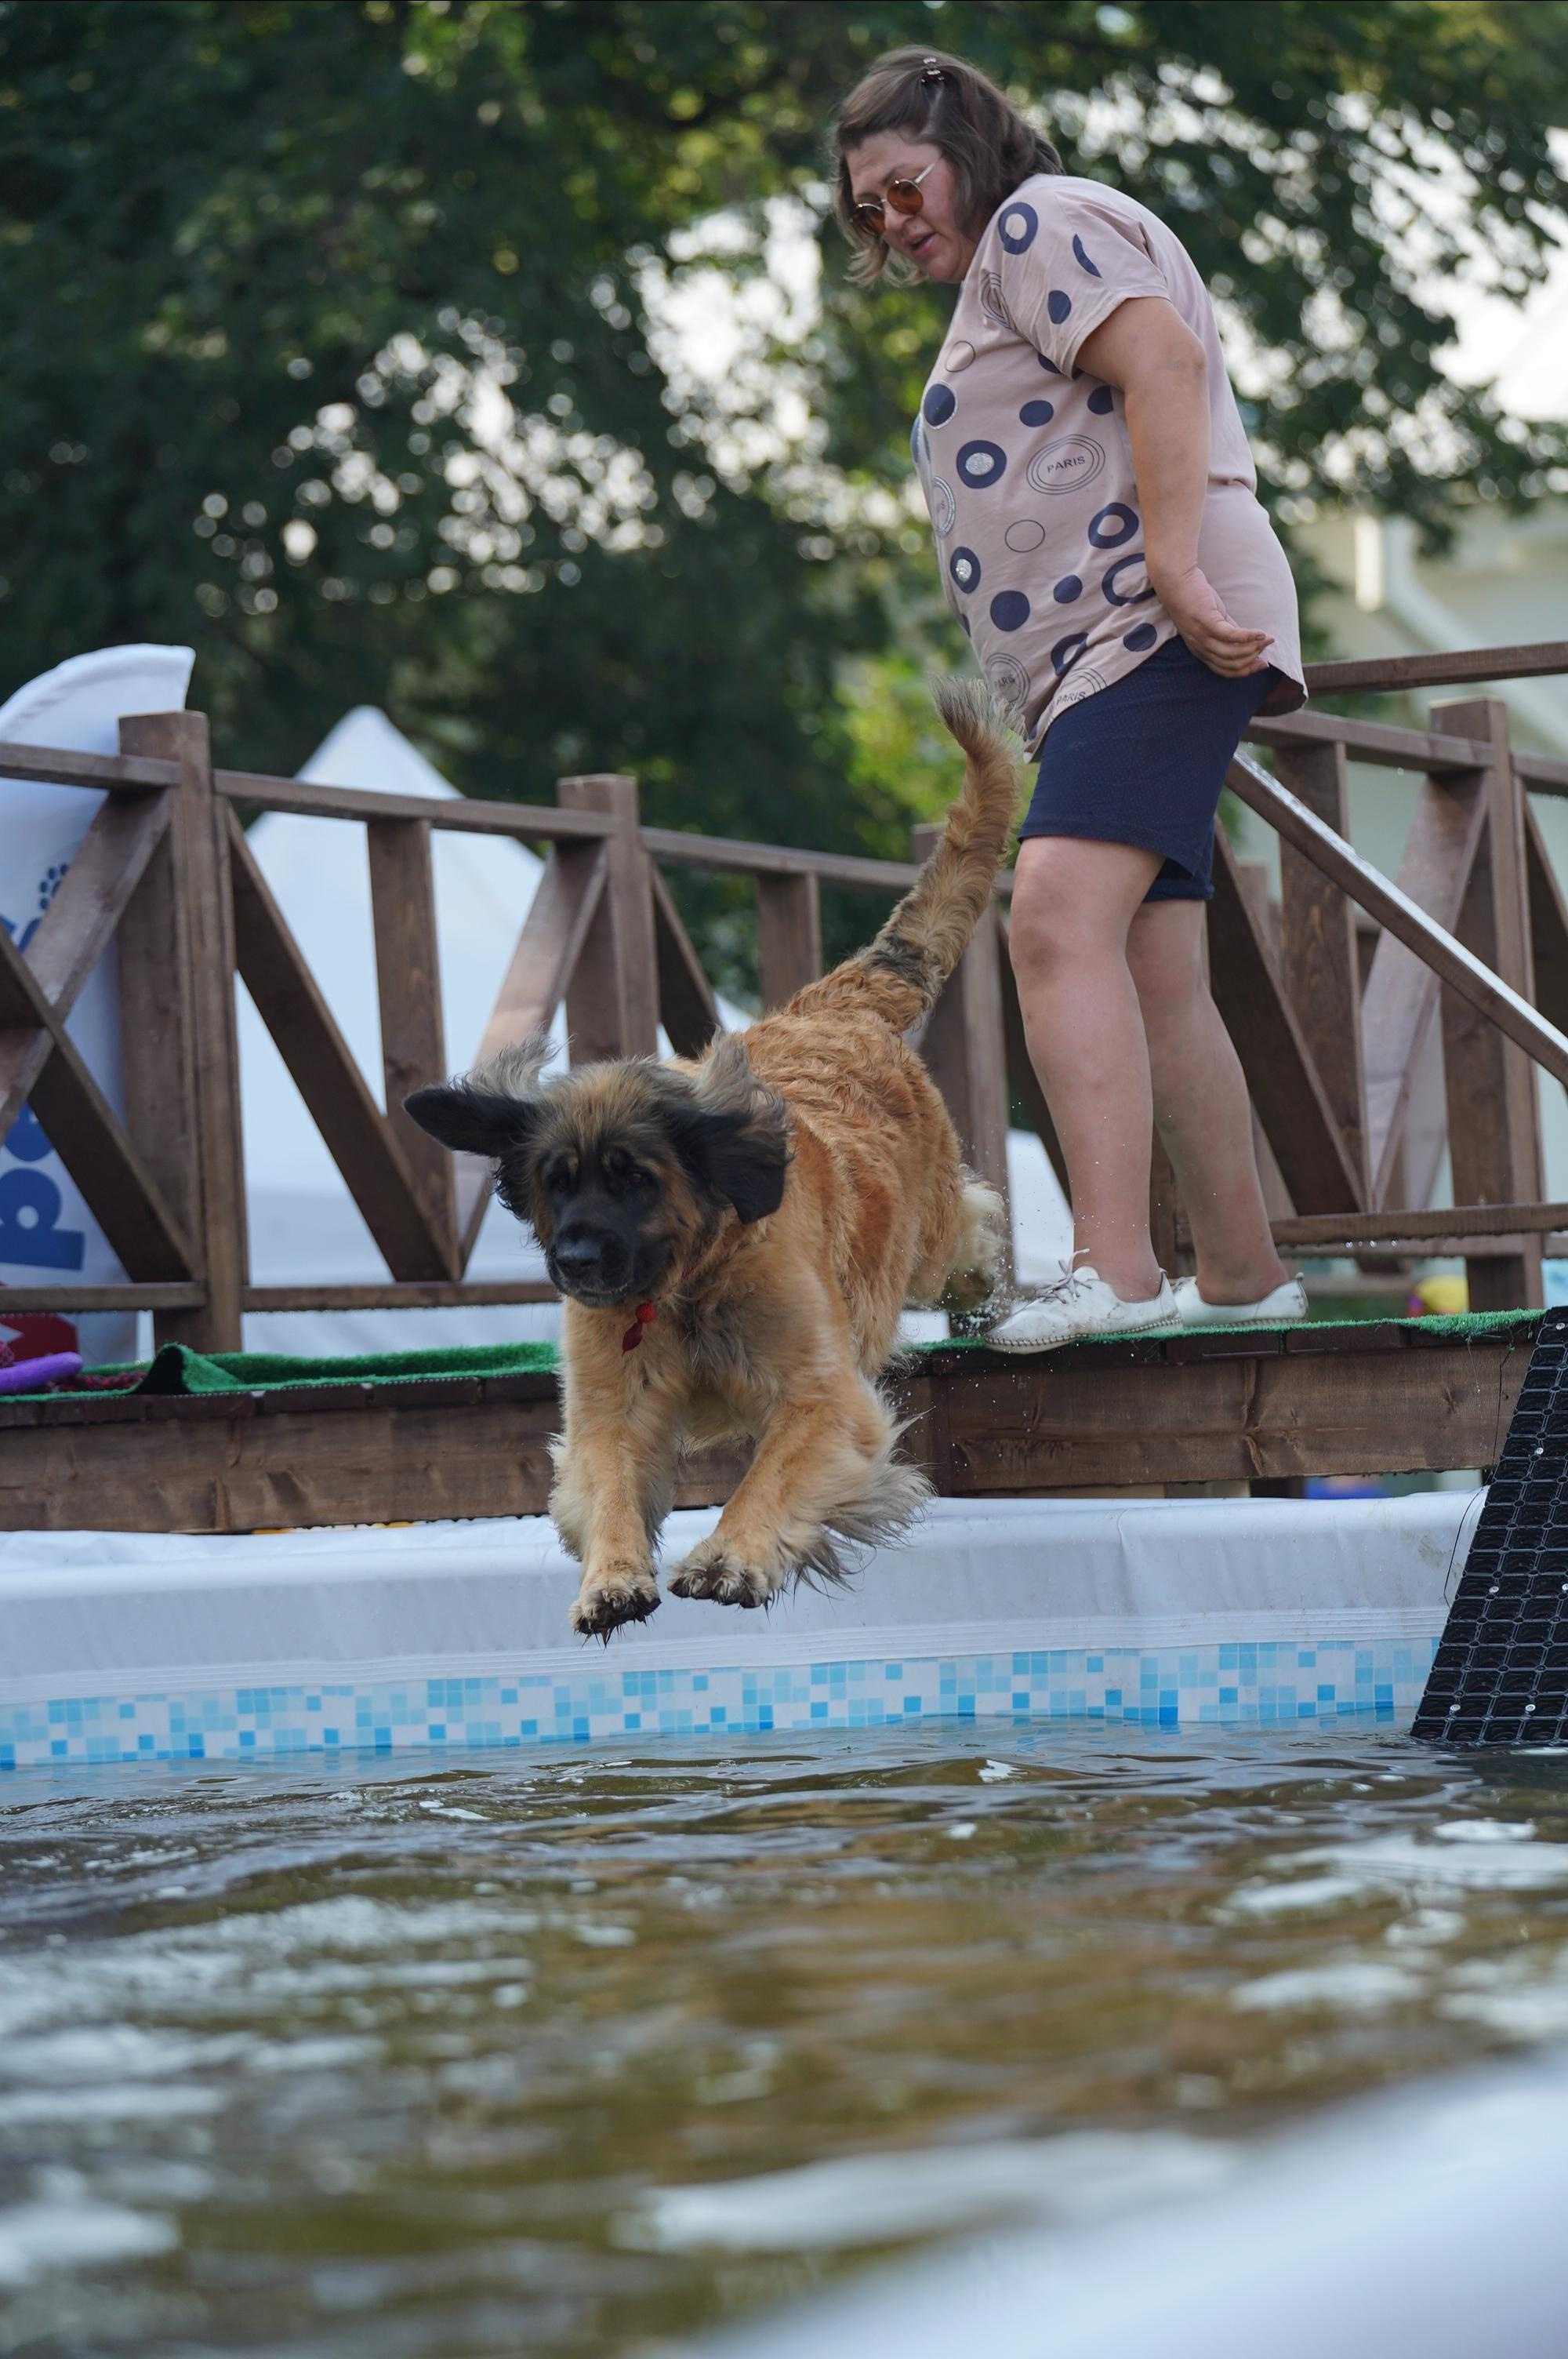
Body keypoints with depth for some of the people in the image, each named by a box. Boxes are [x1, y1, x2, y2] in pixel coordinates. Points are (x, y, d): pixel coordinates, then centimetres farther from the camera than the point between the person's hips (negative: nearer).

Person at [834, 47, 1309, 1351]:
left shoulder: (1042, 222, -1)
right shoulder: (1004, 271, 31)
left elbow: (1166, 365, -17)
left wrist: (1176, 569, -25)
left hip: (1153, 627, -11)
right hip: (1104, 658, 11)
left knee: (1059, 915, -26)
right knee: (1155, 982, 10)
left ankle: (1113, 1264, -37)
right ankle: (1243, 1274, 16)